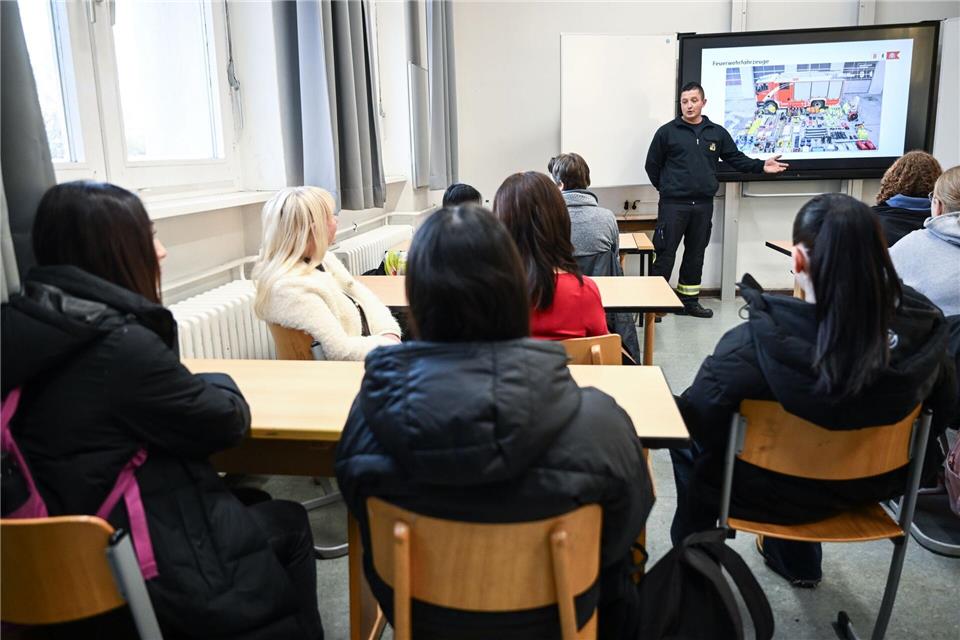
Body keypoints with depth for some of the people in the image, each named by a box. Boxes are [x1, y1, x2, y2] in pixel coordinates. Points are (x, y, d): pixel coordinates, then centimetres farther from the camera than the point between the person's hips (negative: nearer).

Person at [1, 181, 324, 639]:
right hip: (146, 569, -8)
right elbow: (228, 422, -13)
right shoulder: (122, 345, -27)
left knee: (253, 507, 23)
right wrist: (218, 382, 5)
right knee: (288, 524, 13)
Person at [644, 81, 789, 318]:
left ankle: (689, 300, 22)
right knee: (665, 254, -5)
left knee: (695, 254, 11)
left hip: (703, 205, 4)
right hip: (672, 204, -4)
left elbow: (736, 158, 12)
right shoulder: (667, 132, 0)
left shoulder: (717, 133, 10)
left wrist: (761, 166, -1)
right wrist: (665, 188, 5)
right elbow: (652, 165, 4)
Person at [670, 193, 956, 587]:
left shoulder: (763, 342, -36)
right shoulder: (923, 325, -20)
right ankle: (797, 560, 53)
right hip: (870, 485, 5)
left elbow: (694, 417, -22)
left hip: (784, 494, -5)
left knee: (686, 437, 20)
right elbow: (942, 408, -2)